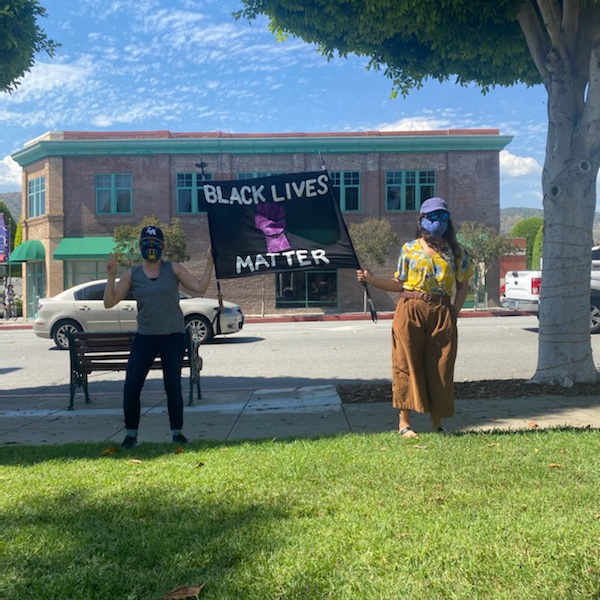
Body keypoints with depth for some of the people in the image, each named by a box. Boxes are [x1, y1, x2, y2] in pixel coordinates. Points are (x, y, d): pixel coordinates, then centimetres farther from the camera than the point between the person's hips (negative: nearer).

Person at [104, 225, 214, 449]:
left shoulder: (173, 269, 1)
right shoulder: (132, 275, 4)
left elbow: (200, 287, -6)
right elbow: (109, 302, -1)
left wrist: (210, 263, -13)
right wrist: (111, 276, -11)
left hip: (173, 336, -1)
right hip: (144, 337, 1)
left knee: (173, 387, 3)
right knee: (131, 388, -2)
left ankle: (177, 432, 20)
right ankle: (131, 433, 17)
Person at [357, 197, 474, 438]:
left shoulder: (455, 251, 10)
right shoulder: (409, 249, 6)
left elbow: (463, 285, 11)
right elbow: (399, 284, 6)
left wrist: (454, 311, -2)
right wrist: (371, 279, -4)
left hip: (442, 314, 2)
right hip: (411, 311, -1)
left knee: (440, 367, 3)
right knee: (408, 364, 0)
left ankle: (437, 422, 16)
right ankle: (404, 421, 10)